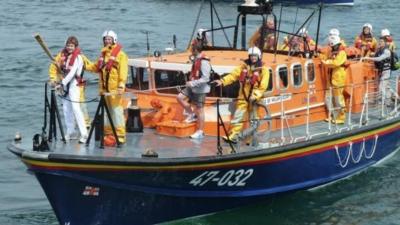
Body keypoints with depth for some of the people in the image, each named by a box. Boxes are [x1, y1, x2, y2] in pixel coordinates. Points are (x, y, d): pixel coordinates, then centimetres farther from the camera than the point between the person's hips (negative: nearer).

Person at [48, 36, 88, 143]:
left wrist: (62, 83, -21)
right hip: (65, 83, 7)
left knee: (75, 108, -15)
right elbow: (54, 66, 16)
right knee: (66, 108, 10)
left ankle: (84, 134, -16)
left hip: (74, 83, -7)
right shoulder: (63, 55, 9)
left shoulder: (78, 57, -11)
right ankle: (70, 132, 20)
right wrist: (53, 79, 1)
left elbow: (72, 73, -18)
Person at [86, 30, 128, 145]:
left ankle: (120, 135, -7)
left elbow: (123, 71, -13)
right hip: (104, 88, 7)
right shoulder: (103, 54, 20)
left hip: (115, 88, -7)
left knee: (117, 111, -9)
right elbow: (97, 67, 29)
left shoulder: (120, 54, -4)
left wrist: (121, 84, -23)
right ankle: (108, 134, 19)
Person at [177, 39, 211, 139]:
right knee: (180, 97, 6)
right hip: (193, 87, 9)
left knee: (199, 110, -1)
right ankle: (192, 115, 19)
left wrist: (192, 83, -25)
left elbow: (205, 78, -26)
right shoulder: (196, 60, 5)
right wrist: (190, 82, 10)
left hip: (200, 89, -9)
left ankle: (200, 132, 9)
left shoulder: (204, 62, -23)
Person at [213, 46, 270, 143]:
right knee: (237, 116, -2)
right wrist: (222, 81, -12)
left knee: (253, 119, 4)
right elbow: (233, 74, 1)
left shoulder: (263, 70, -4)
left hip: (254, 98, -3)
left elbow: (263, 86, -10)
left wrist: (255, 96, -21)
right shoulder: (244, 66, 8)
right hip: (243, 97, 3)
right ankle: (233, 136, -2)